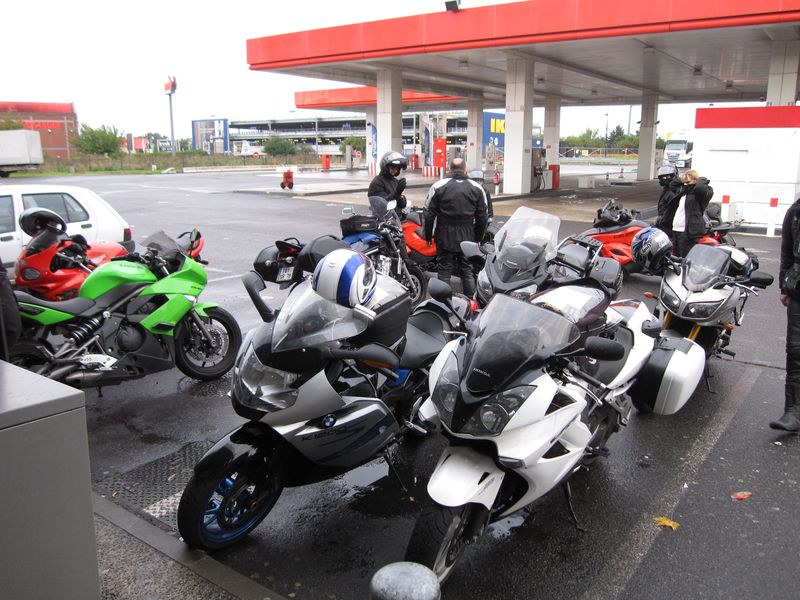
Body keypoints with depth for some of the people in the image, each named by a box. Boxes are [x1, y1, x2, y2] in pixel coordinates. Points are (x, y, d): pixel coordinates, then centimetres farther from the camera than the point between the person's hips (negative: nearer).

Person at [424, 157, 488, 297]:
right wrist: (478, 238, 16)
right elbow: (483, 217, 5)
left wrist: (428, 236, 7)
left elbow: (429, 215, -3)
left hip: (444, 238, -2)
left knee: (444, 271, 5)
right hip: (467, 238, 2)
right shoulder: (477, 188, 2)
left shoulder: (438, 186, -5)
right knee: (467, 271, 12)